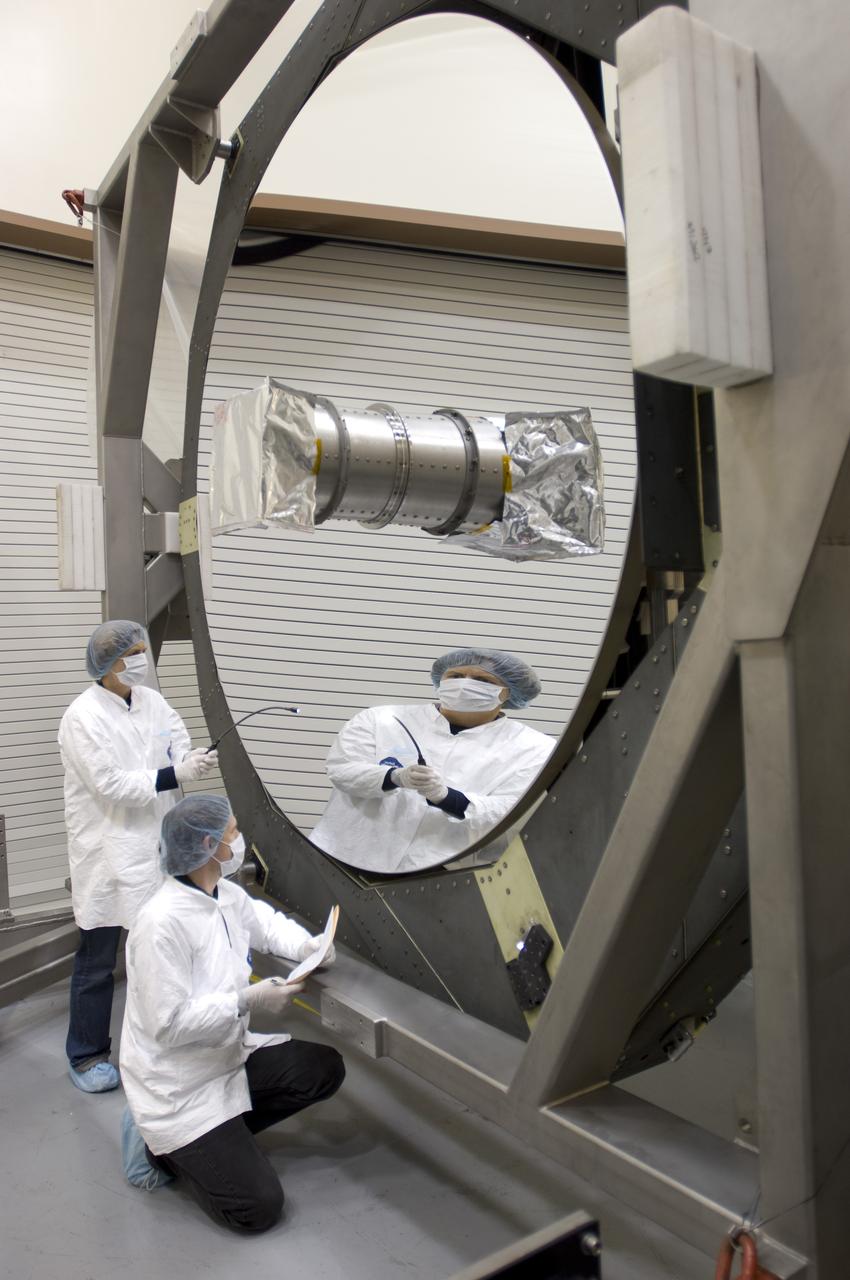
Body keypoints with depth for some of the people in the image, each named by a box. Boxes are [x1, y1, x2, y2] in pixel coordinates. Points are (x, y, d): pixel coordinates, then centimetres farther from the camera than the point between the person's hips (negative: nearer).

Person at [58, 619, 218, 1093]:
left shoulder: (152, 701, 3)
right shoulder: (83, 716, -16)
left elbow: (177, 753, 2)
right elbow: (110, 784, -21)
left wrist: (195, 760, -20)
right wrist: (176, 774, -26)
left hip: (157, 845, 6)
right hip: (107, 853, -6)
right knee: (97, 961, 8)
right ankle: (87, 1055, 27)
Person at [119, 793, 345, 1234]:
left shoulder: (228, 896, -4)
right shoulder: (163, 922, -30)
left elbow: (266, 923, 15)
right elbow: (170, 1024, -28)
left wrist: (308, 946, -5)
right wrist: (248, 1001, -29)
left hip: (229, 1057, 9)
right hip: (178, 1086, -8)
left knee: (325, 1069, 8)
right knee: (258, 1206, -7)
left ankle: (222, 1132, 14)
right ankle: (161, 1143, 11)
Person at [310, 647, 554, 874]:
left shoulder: (533, 748, 4)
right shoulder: (381, 720, 9)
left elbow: (513, 815, -6)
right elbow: (341, 768, -1)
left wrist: (444, 796, -22)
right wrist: (395, 777, -21)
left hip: (444, 878, -1)